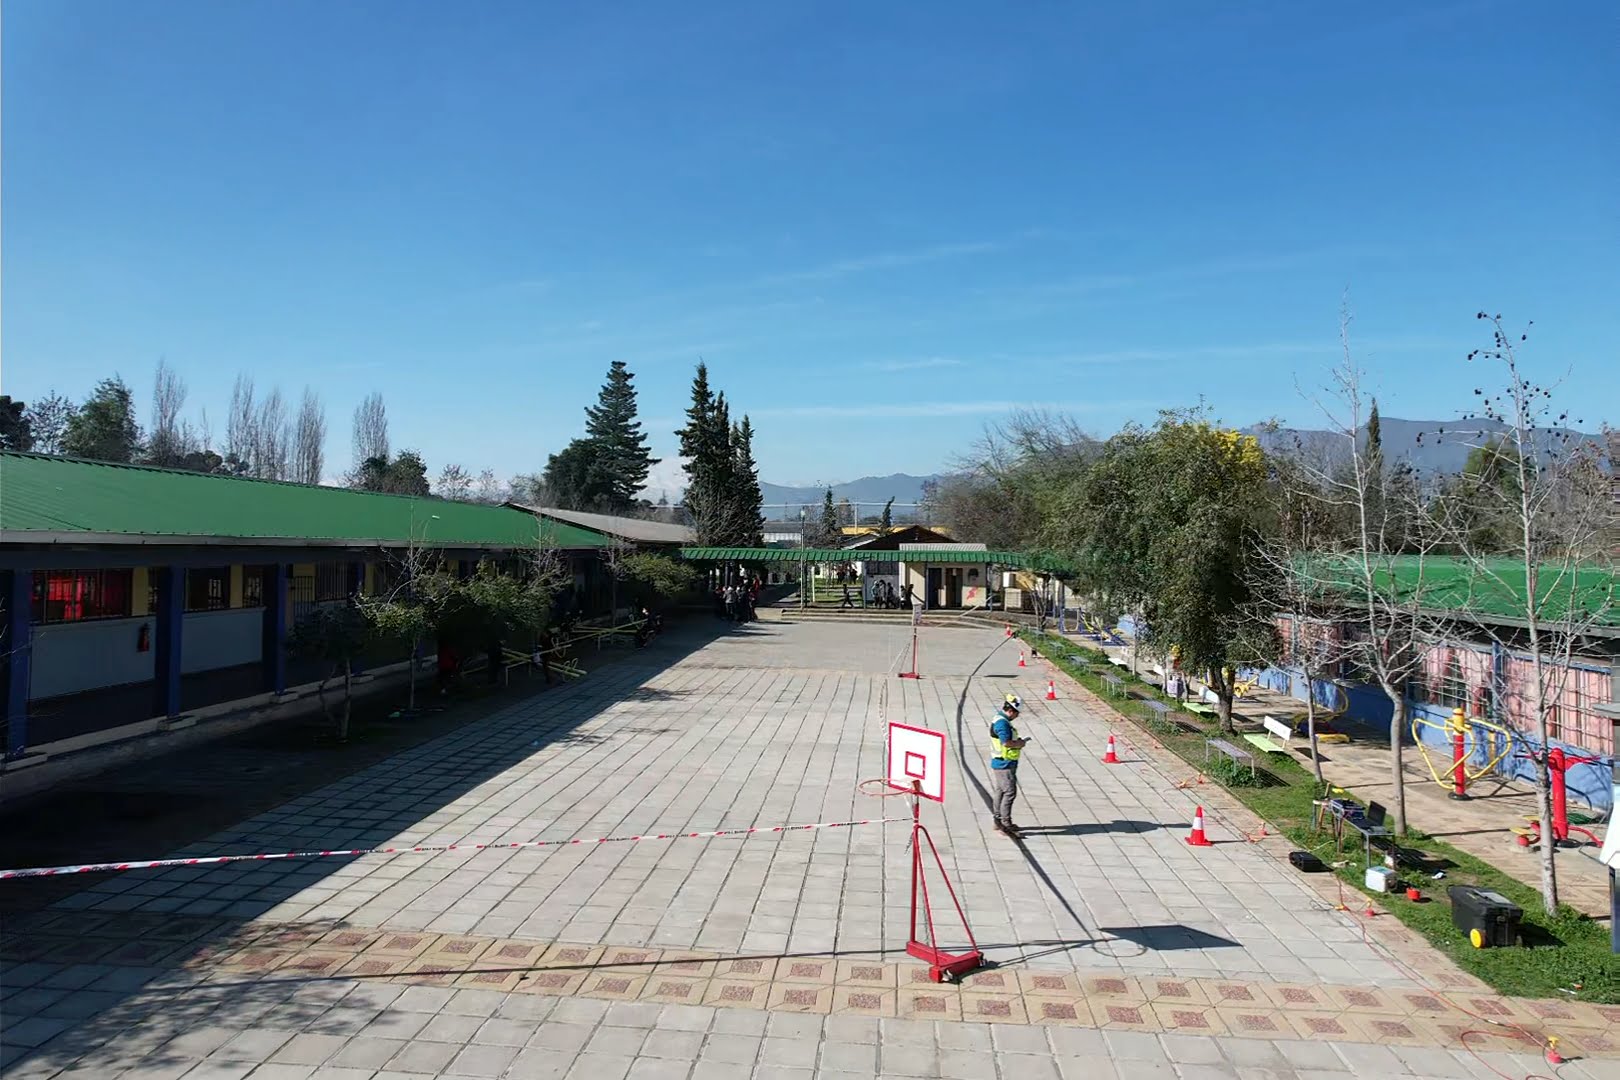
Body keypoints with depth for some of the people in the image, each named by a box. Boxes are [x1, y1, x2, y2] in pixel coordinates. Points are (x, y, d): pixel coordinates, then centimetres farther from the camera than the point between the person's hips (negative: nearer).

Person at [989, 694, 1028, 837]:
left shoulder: (1000, 720, 14)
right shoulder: (1002, 722, -20)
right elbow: (1006, 742, -29)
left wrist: (1018, 742, 7)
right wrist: (1019, 744, -12)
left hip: (999, 763, 11)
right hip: (1004, 765, -11)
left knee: (999, 793, 16)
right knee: (1009, 793, -6)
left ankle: (999, 822, 25)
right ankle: (1005, 824, -3)